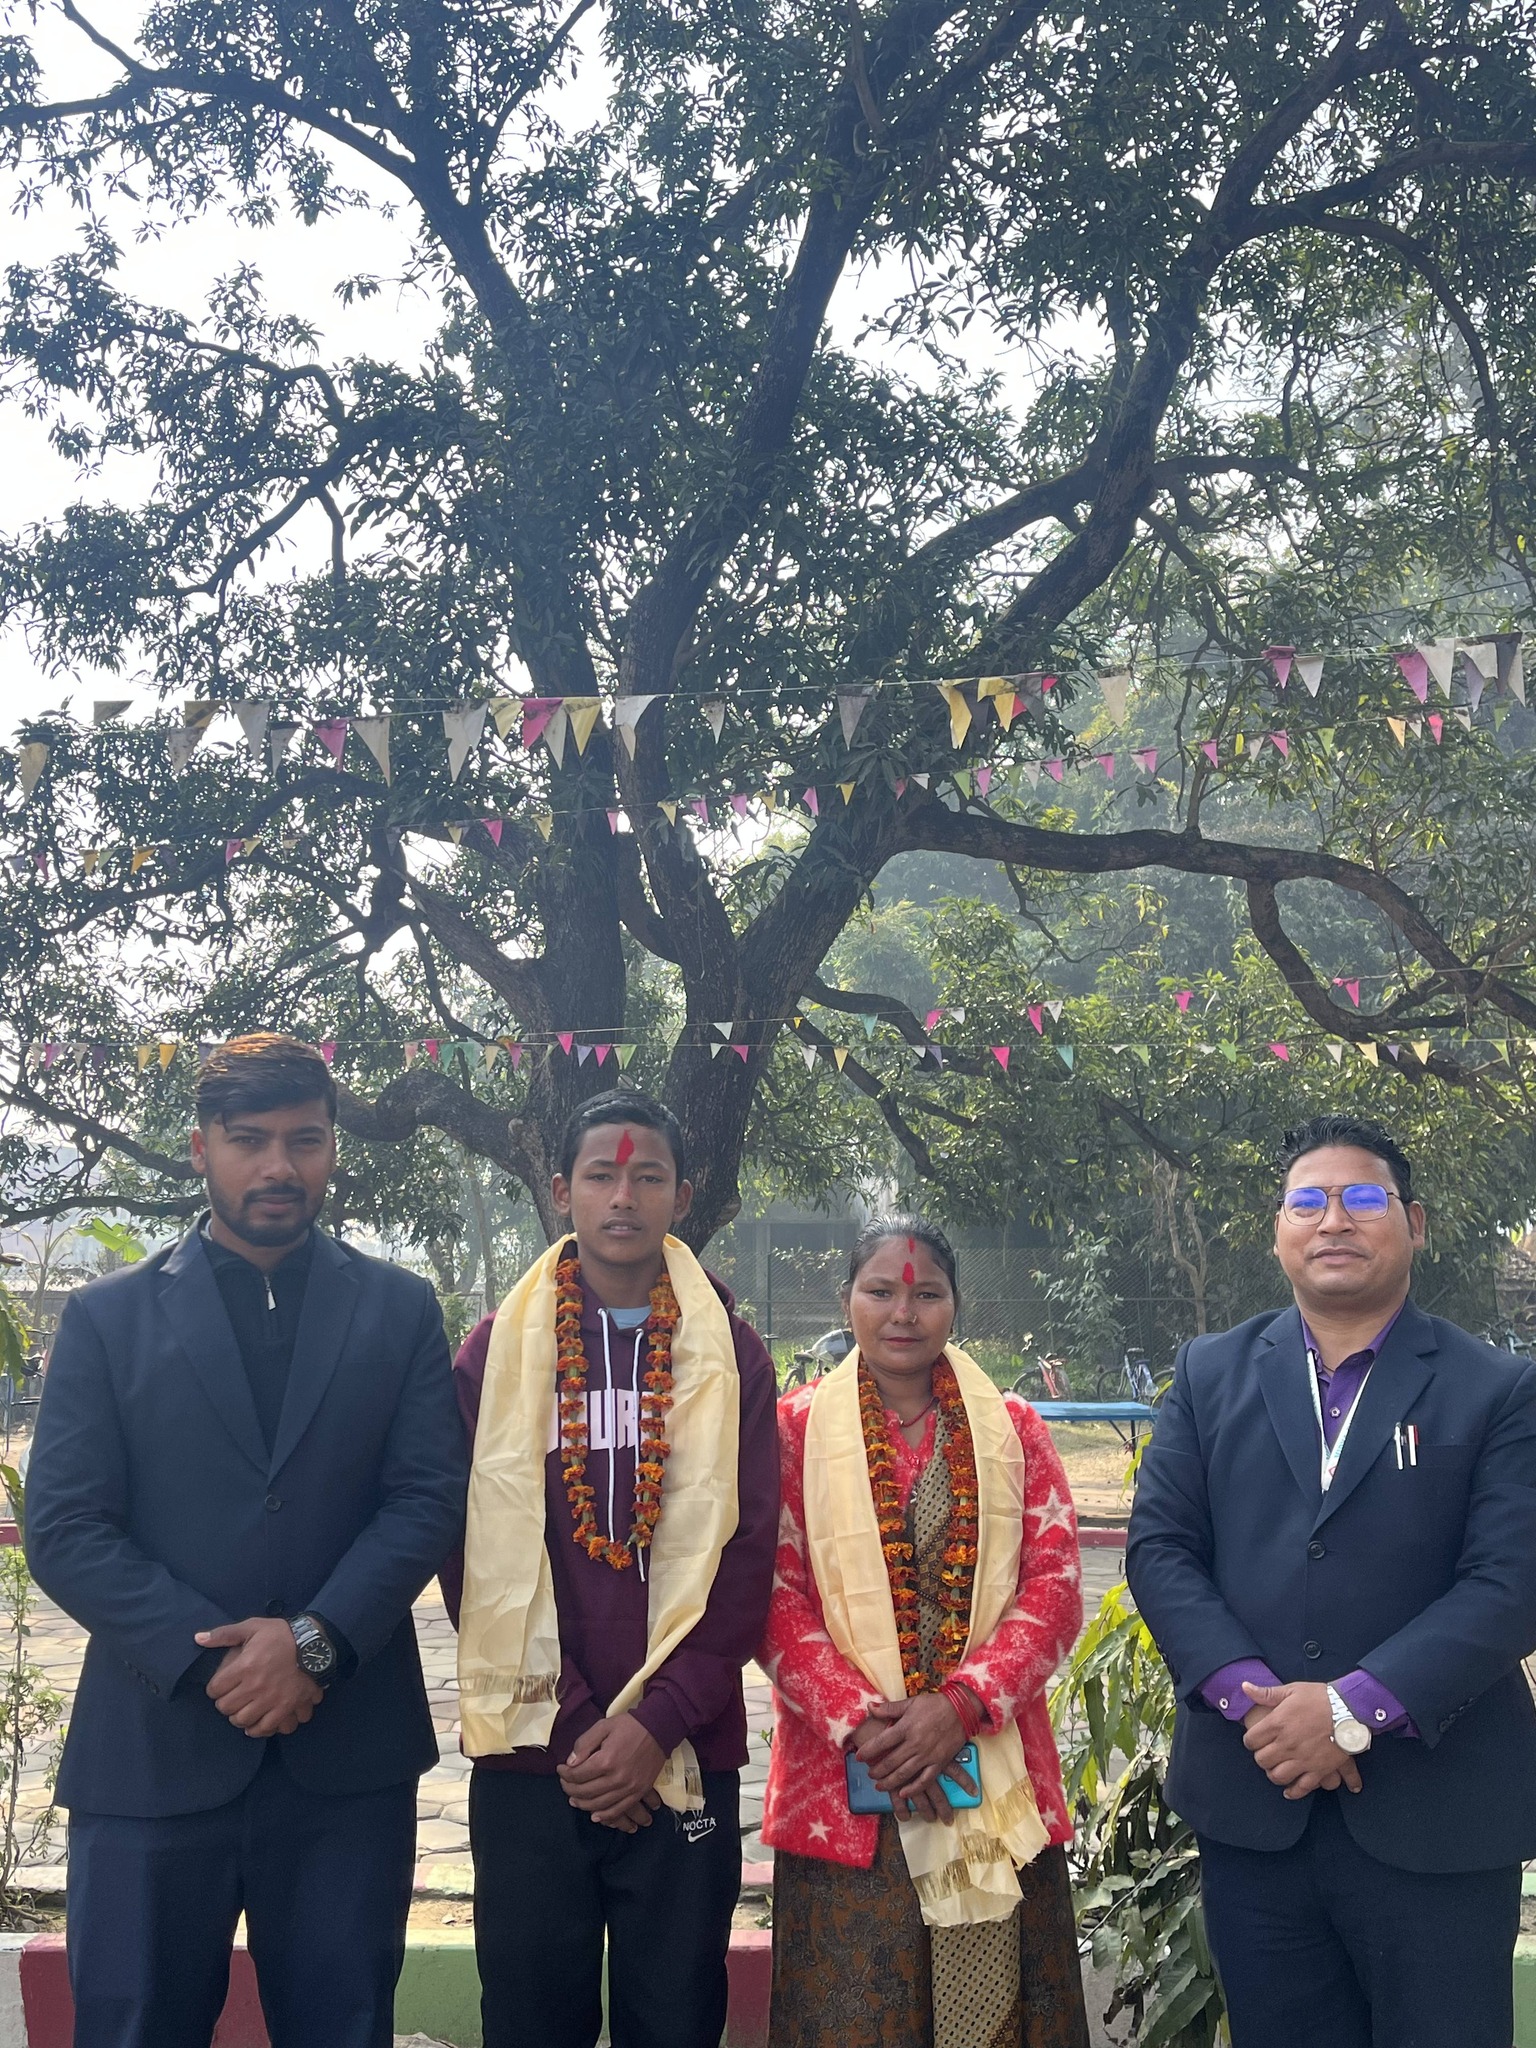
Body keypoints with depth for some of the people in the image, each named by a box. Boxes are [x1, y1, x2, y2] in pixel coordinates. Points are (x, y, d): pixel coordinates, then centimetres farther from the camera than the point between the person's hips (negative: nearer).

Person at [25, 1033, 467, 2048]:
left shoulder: (400, 1309, 8)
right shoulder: (109, 1316, 5)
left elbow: (431, 1498, 0)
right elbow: (64, 1530, -2)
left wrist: (315, 1641, -14)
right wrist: (208, 1659, -12)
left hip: (347, 1755, 1)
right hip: (154, 1751, 0)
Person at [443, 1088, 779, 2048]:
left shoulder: (729, 1355, 4)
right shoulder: (498, 1350, 4)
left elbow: (745, 1556, -1)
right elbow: (478, 1552, -1)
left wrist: (657, 1720, -11)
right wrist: (569, 1725, -8)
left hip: (681, 1757, 0)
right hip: (529, 1756, 0)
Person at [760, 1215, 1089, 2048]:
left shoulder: (1013, 1430, 9)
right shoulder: (795, 1427, 4)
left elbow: (1054, 1585, 0)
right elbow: (776, 1597, -2)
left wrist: (958, 1705, -13)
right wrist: (862, 1726, -14)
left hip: (993, 1777, 2)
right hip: (843, 1779, -1)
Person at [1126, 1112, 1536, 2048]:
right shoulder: (1212, 1374, 8)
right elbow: (1159, 1547, 2)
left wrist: (1354, 1708, -18)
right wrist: (1249, 1695, -13)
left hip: (1434, 1820, -2)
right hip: (1252, 1805, 2)